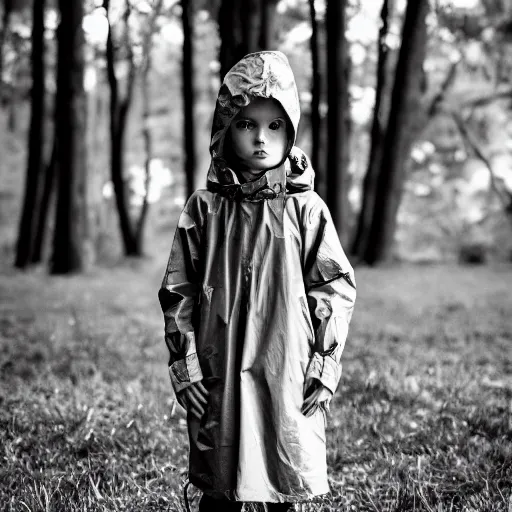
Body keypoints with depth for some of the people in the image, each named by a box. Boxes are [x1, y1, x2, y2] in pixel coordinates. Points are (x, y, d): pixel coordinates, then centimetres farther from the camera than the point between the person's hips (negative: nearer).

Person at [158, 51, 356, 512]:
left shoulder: (306, 209, 0)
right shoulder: (204, 208, 3)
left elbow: (337, 287, 2)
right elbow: (177, 291, 5)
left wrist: (325, 366, -2)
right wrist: (185, 365, -1)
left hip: (289, 378, 0)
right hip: (219, 377, 1)